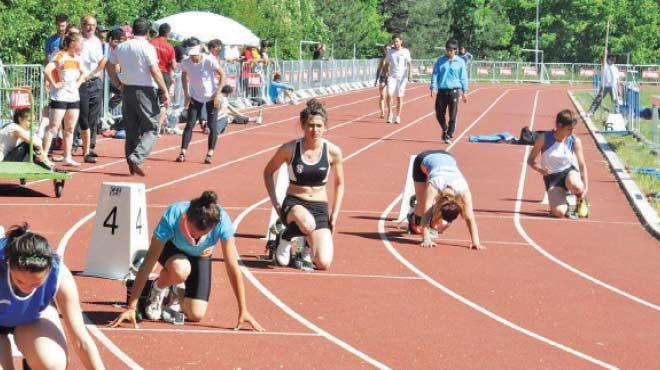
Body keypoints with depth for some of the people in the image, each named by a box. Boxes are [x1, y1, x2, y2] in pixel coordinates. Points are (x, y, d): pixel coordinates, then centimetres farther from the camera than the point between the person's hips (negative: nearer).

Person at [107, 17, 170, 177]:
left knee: (131, 129, 13)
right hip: (145, 91, -6)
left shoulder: (121, 47, 8)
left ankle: (132, 163, 13)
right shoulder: (147, 47, -11)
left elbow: (110, 66, 16)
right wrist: (165, 91, -13)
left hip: (127, 90, 6)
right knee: (151, 129, -1)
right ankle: (137, 158, -19)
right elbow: (155, 71, -16)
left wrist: (118, 84, 23)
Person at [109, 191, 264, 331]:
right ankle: (157, 289, -4)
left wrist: (243, 311, -26)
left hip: (201, 256, 2)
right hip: (171, 249, -2)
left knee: (196, 315, -13)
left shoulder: (222, 221, -37)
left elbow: (233, 267, -28)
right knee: (180, 269, -39)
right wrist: (131, 307, -38)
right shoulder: (172, 217, -40)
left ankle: (179, 291, 21)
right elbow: (148, 263, -37)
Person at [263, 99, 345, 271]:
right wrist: (275, 203, 0)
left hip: (320, 207, 1)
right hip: (293, 203, -1)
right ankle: (286, 238, -4)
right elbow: (268, 172, 8)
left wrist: (335, 214, 3)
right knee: (308, 223, -41)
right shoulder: (289, 149, -9)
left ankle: (308, 250, 20)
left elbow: (339, 184, 10)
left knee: (324, 263, -19)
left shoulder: (333, 151, -5)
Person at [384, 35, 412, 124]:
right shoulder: (390, 51, 8)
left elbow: (409, 63, 2)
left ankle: (398, 117, 10)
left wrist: (410, 73, -10)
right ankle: (389, 113, 3)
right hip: (392, 76, 1)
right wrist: (386, 73, 7)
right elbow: (387, 64, 13)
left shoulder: (405, 51, 2)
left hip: (402, 77, -1)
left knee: (399, 97, 0)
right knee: (389, 94, -15)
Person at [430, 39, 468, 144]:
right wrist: (433, 87, -6)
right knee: (439, 114, 5)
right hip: (442, 91, 2)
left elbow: (463, 77, 7)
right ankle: (444, 130, 31)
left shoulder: (460, 62, 4)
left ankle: (449, 136, 3)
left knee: (453, 116, -5)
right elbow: (435, 74, 6)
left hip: (454, 91, -2)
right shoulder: (440, 60, 7)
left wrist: (464, 92, 5)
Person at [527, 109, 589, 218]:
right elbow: (530, 160, -2)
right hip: (552, 177, 0)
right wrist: (540, 169, -24)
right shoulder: (544, 139, -9)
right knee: (559, 212, -25)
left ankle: (580, 199, -1)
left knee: (575, 185, -41)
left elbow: (582, 165, -2)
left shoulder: (575, 141, -6)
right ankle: (564, 204, 16)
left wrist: (585, 188, -12)